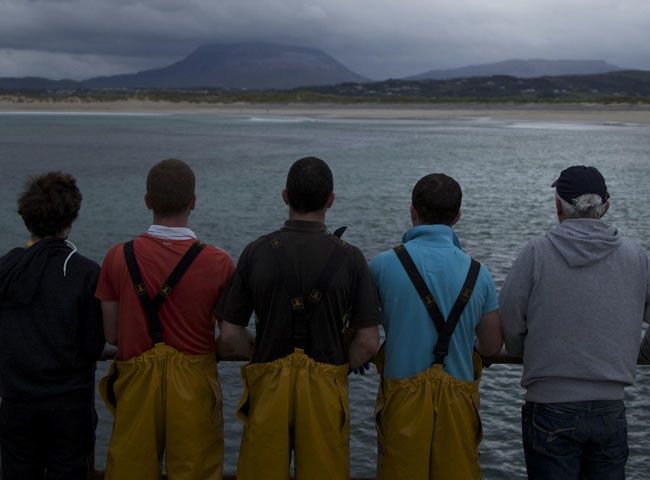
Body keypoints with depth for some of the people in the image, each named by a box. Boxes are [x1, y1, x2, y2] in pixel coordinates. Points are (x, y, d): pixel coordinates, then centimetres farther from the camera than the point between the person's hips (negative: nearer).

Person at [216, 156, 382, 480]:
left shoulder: (256, 253, -5)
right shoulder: (349, 258, -6)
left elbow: (230, 338, -4)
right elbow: (368, 343, -7)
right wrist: (341, 366, 10)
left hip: (268, 385, 1)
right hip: (326, 389, 0)